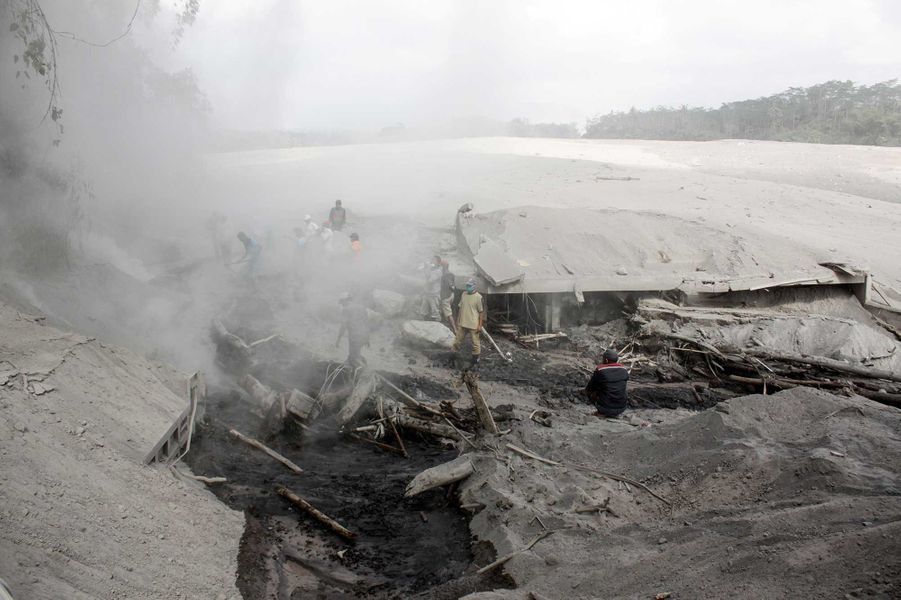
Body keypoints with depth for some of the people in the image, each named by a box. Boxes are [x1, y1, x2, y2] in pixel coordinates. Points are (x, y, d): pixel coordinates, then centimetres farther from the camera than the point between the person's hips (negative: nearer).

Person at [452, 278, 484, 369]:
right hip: (462, 324, 5)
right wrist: (458, 321, 14)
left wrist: (480, 325, -13)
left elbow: (481, 312, -11)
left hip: (473, 325, -5)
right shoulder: (463, 294, 5)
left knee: (475, 343, 6)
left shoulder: (478, 297, -12)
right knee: (457, 341, 11)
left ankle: (475, 361, 18)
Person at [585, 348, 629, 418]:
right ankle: (616, 413, 20)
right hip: (621, 409, 5)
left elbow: (588, 388, -2)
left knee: (588, 391, 16)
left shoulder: (600, 371, -15)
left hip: (606, 409, -5)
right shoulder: (624, 370, 0)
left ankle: (602, 412, 9)